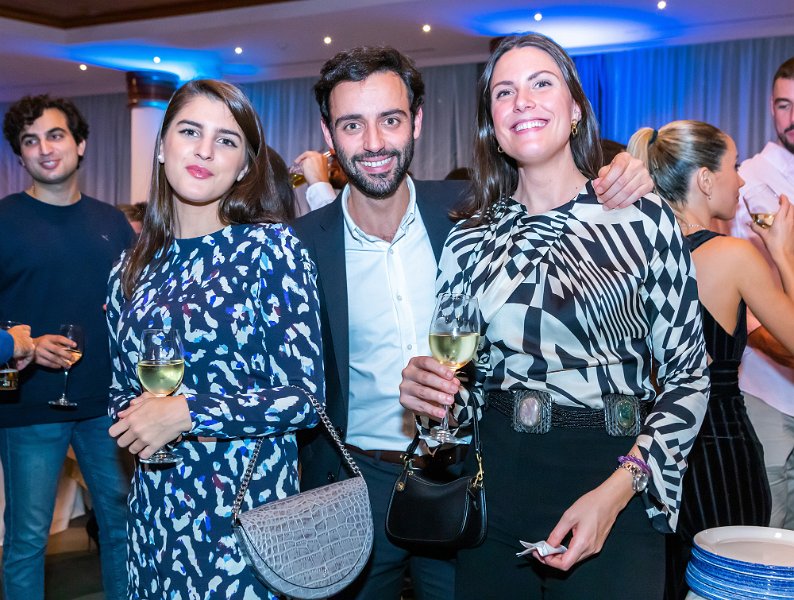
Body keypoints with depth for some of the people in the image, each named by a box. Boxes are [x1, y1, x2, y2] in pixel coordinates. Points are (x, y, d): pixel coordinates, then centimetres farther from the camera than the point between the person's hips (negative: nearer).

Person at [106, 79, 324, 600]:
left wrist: (187, 413, -18)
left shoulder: (272, 248, -8)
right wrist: (132, 418, -6)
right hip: (155, 506, 5)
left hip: (247, 504, -4)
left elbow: (307, 396, -12)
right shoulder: (131, 271, 6)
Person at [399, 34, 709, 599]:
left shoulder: (644, 220, -5)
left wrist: (619, 489, -16)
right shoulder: (468, 240, 3)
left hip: (619, 501, -2)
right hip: (495, 485, 3)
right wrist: (435, 394, -11)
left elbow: (689, 375, -5)